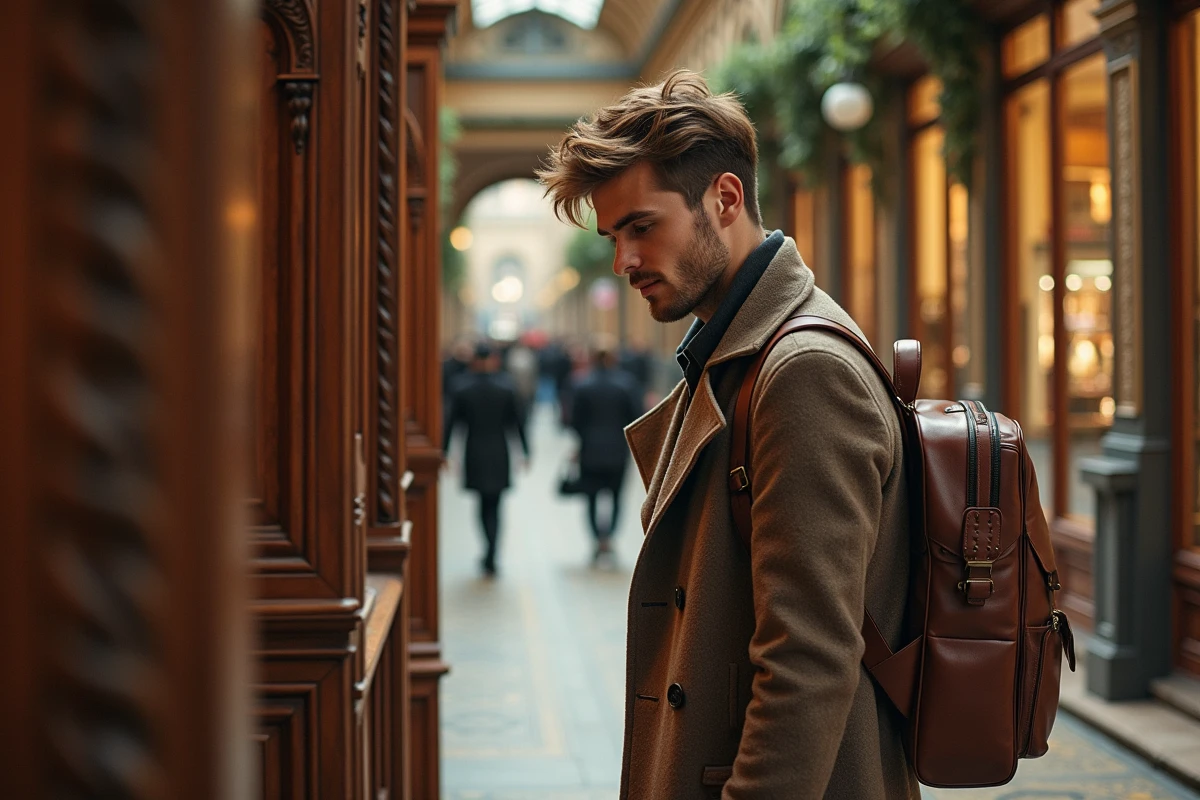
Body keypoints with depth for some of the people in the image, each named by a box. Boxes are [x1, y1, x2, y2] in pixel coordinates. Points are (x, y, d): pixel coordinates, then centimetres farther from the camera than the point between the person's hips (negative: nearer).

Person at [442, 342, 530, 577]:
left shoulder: (461, 388, -5)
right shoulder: (506, 387, -6)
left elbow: (451, 422, -4)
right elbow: (518, 422, -2)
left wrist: (444, 452, 3)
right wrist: (525, 452, 7)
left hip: (474, 454, 1)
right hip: (499, 454, -1)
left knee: (484, 504, 16)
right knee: (494, 506, 6)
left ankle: (490, 556, 20)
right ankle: (490, 558, -4)